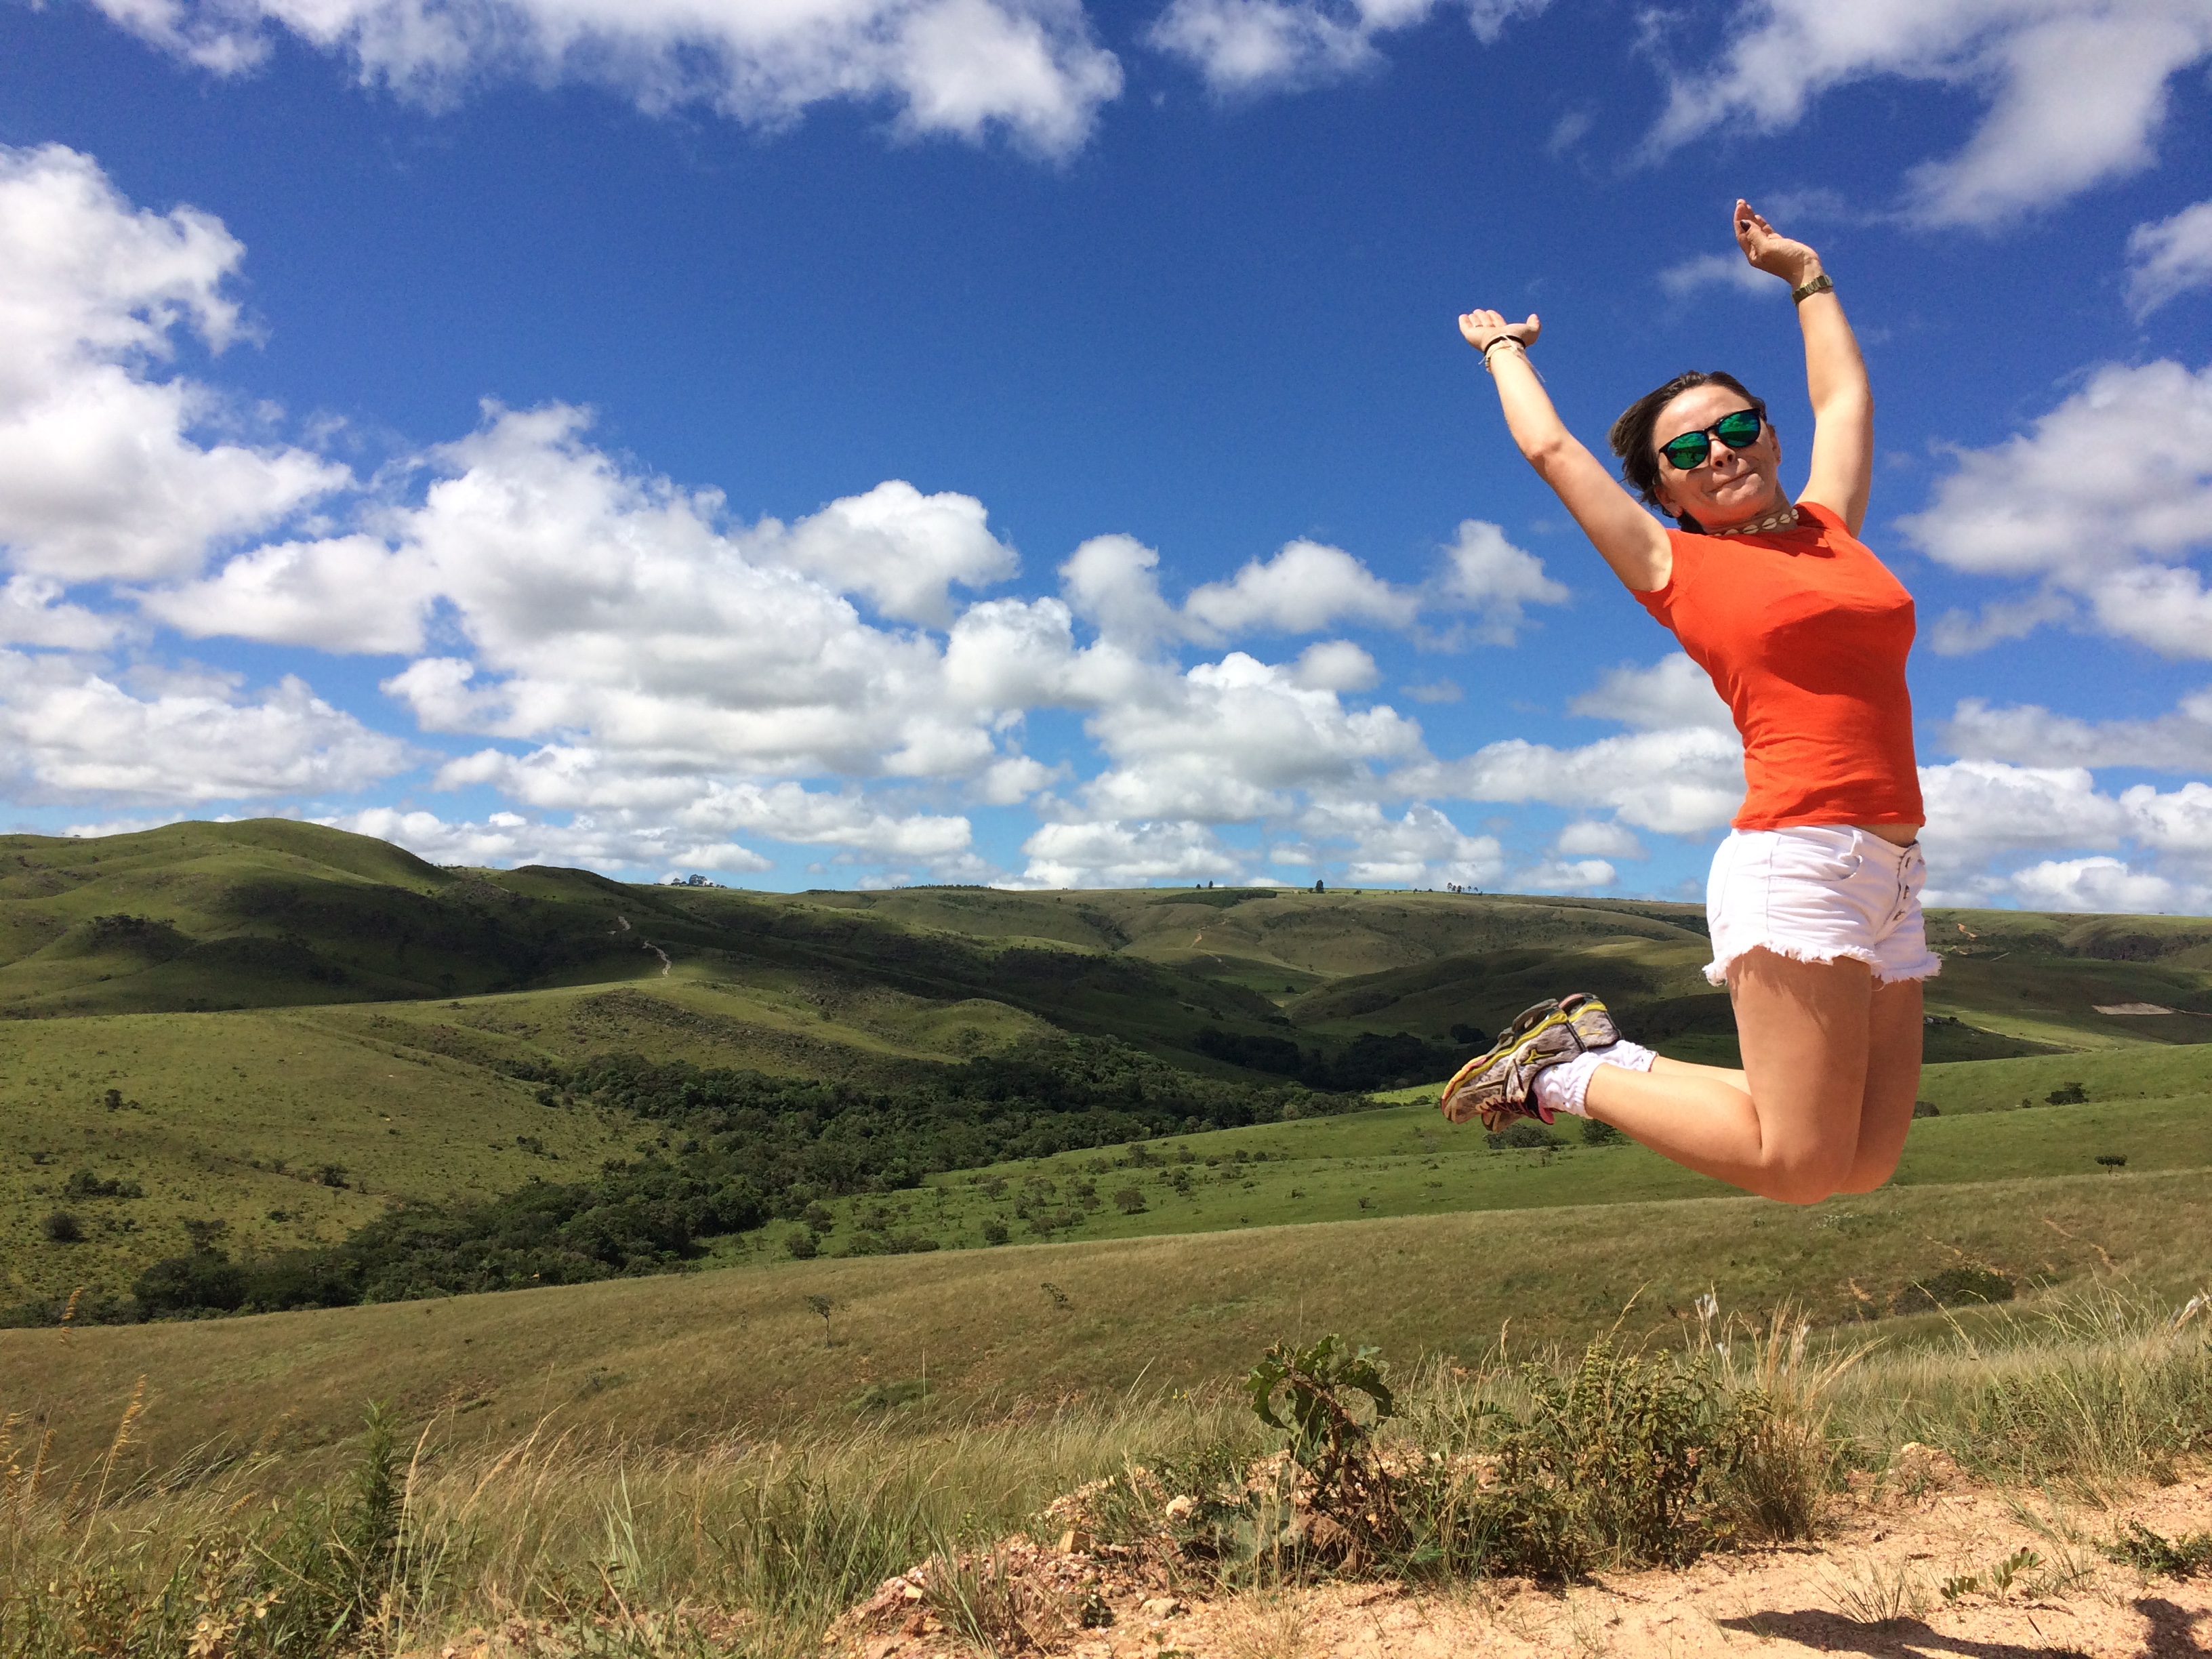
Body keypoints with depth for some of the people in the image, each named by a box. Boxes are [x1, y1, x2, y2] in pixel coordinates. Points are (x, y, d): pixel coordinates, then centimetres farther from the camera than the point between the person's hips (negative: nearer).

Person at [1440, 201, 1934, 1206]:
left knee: (1864, 1165, 5)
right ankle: (1571, 1071, 5)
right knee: (1798, 1166, -12)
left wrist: (1806, 276, 43)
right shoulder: (1675, 567, 5)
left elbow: (1845, 398, 34)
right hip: (1796, 860, -6)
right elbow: (1550, 449, 13)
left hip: (1890, 883, 7)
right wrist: (1503, 351, 29)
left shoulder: (1830, 528, 18)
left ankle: (1602, 1055, 13)